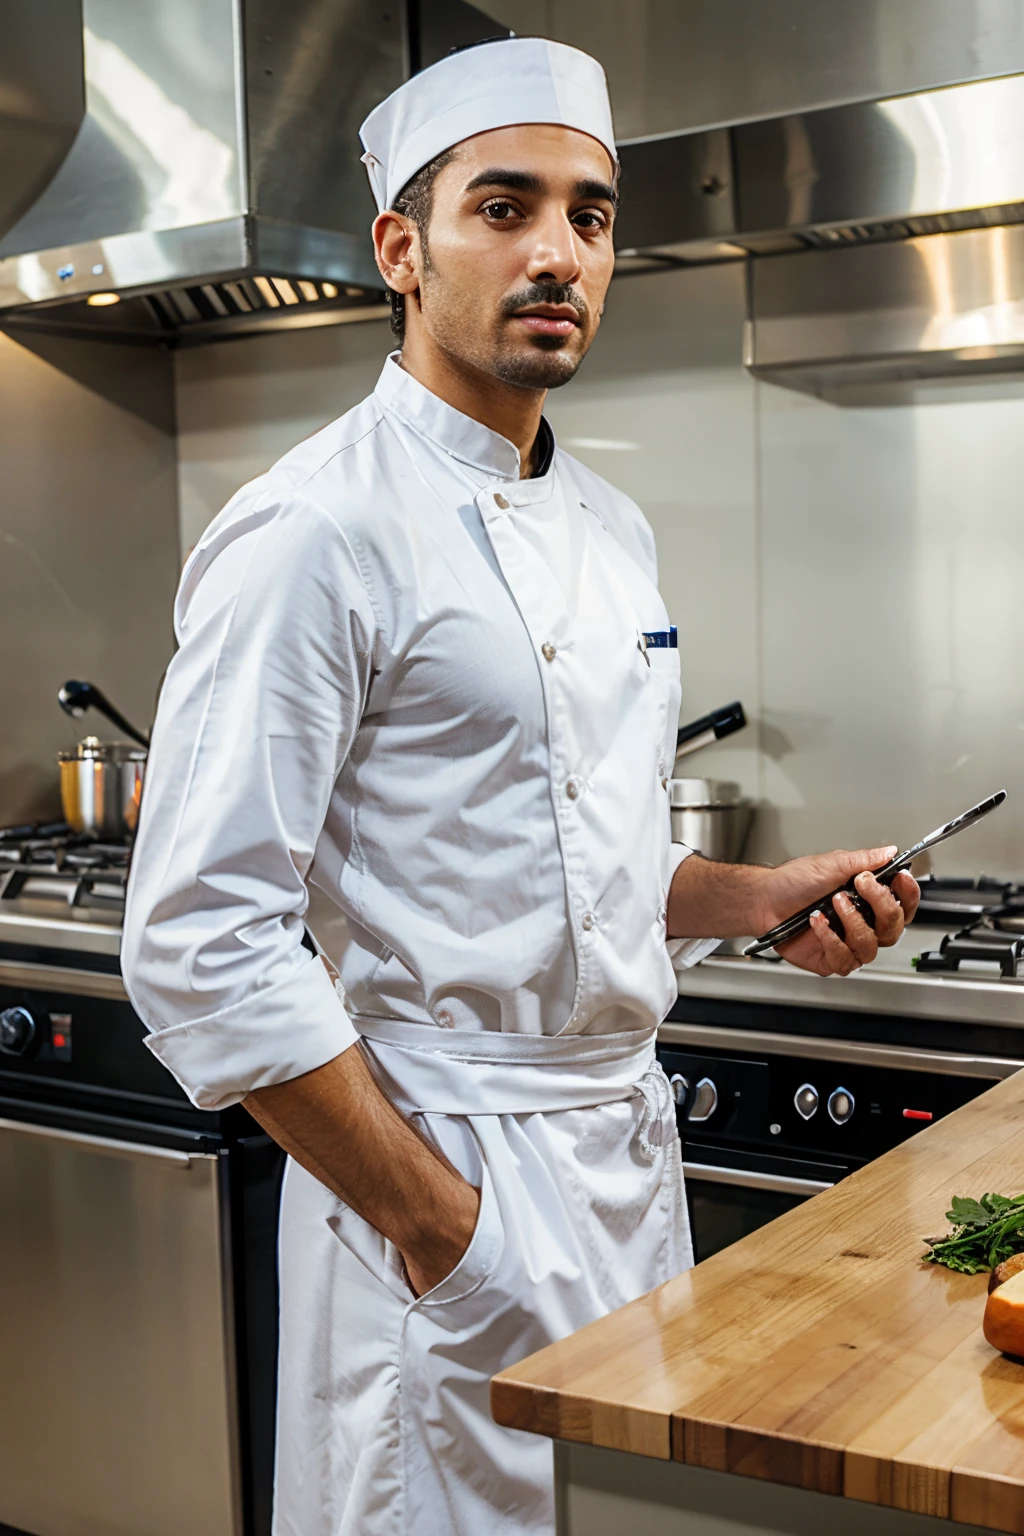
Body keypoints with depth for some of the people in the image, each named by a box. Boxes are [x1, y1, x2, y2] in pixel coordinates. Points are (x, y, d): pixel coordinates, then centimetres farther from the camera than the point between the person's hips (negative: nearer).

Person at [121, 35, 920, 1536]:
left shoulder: (612, 531, 10)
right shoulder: (313, 532, -16)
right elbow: (200, 946, -21)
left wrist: (757, 896, 2)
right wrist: (437, 1225, -18)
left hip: (629, 1139, 8)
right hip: (447, 1159, -8)